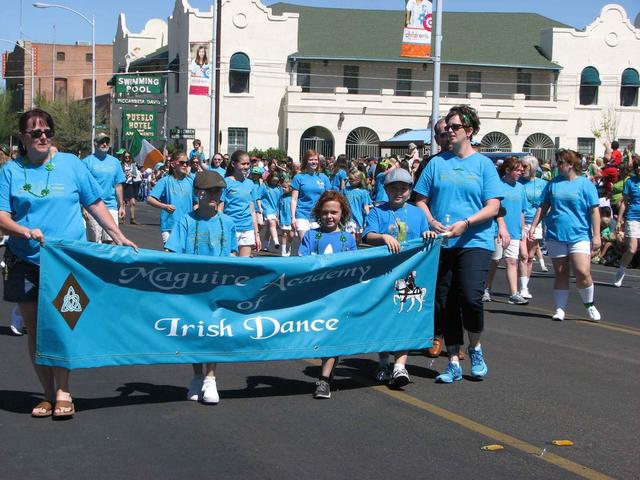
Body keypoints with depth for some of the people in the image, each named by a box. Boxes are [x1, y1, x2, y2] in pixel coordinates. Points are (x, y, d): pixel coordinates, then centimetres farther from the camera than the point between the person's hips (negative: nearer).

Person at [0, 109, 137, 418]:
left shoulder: (70, 164, 6)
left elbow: (95, 204, 11)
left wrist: (119, 237, 5)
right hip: (26, 262, 2)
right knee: (34, 328, 6)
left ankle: (63, 393, -3)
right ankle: (49, 394, 15)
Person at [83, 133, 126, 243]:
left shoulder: (115, 162, 12)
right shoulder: (87, 161, -1)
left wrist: (121, 206, 13)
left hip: (111, 206, 4)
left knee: (109, 240, 2)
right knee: (94, 242, -1)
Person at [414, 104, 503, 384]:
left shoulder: (483, 164, 3)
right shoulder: (437, 163, 9)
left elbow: (493, 207, -3)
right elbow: (421, 200, 10)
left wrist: (465, 223, -17)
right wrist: (431, 220, -10)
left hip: (475, 242, -3)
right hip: (441, 244, 3)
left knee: (470, 297, -18)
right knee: (445, 303, 5)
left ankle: (475, 349, 9)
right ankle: (453, 363, 17)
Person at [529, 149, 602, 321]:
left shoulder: (585, 184, -1)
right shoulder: (553, 183, 9)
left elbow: (594, 211, -2)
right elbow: (543, 207, 15)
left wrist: (596, 236, -7)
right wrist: (533, 226, 8)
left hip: (579, 235, -3)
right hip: (555, 236, 4)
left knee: (583, 272, -14)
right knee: (560, 274, 6)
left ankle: (590, 305, 7)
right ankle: (560, 309, 13)